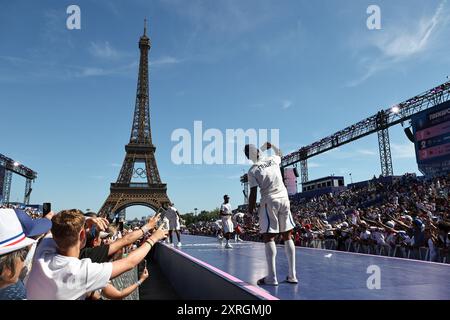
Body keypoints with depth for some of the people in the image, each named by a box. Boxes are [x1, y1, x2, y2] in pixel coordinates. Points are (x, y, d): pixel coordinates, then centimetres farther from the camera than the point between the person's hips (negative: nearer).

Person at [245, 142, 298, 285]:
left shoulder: (252, 171, -4)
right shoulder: (273, 159, 7)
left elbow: (253, 194, -7)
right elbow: (279, 154, 33)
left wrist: (250, 212, -1)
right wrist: (271, 145, 45)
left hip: (269, 202, -4)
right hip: (284, 199, 4)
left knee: (269, 238, 0)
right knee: (288, 237, 9)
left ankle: (272, 277, -4)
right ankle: (292, 275, 13)